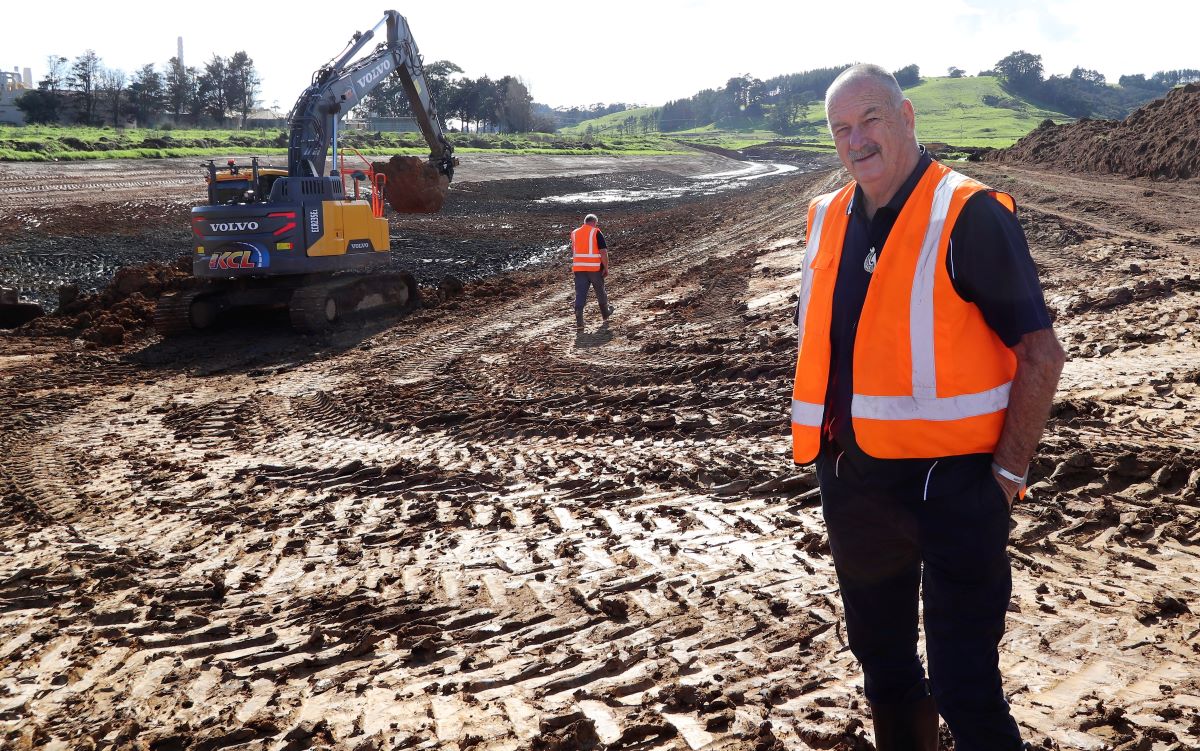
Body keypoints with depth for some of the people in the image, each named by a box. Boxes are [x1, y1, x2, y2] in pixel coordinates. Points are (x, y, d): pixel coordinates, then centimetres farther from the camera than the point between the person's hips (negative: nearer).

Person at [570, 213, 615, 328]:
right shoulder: (596, 233, -6)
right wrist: (606, 267, -4)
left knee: (580, 294, 0)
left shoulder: (574, 233, 8)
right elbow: (603, 252, -12)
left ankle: (579, 321, -8)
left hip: (578, 267, 3)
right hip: (595, 267, -3)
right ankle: (605, 313, 35)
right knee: (600, 292, 17)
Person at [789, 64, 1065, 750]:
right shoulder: (828, 220, 7)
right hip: (854, 481, 7)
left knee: (964, 684, -2)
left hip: (950, 482, -6)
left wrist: (1008, 473, -13)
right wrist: (824, 448, 12)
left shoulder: (969, 215, -12)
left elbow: (1041, 355, -12)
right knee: (881, 661, 21)